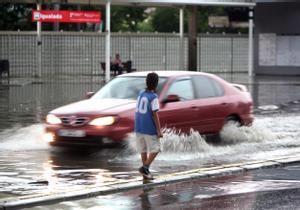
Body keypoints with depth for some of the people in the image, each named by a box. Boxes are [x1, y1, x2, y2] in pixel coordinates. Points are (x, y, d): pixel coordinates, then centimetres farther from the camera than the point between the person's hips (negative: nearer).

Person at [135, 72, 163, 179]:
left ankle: (146, 171, 15)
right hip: (150, 129, -6)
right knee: (155, 149, 5)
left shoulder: (141, 94, 4)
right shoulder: (153, 97, -15)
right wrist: (159, 130, -13)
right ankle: (145, 167, -8)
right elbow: (155, 114, -17)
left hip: (139, 127, 6)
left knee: (143, 149, 13)